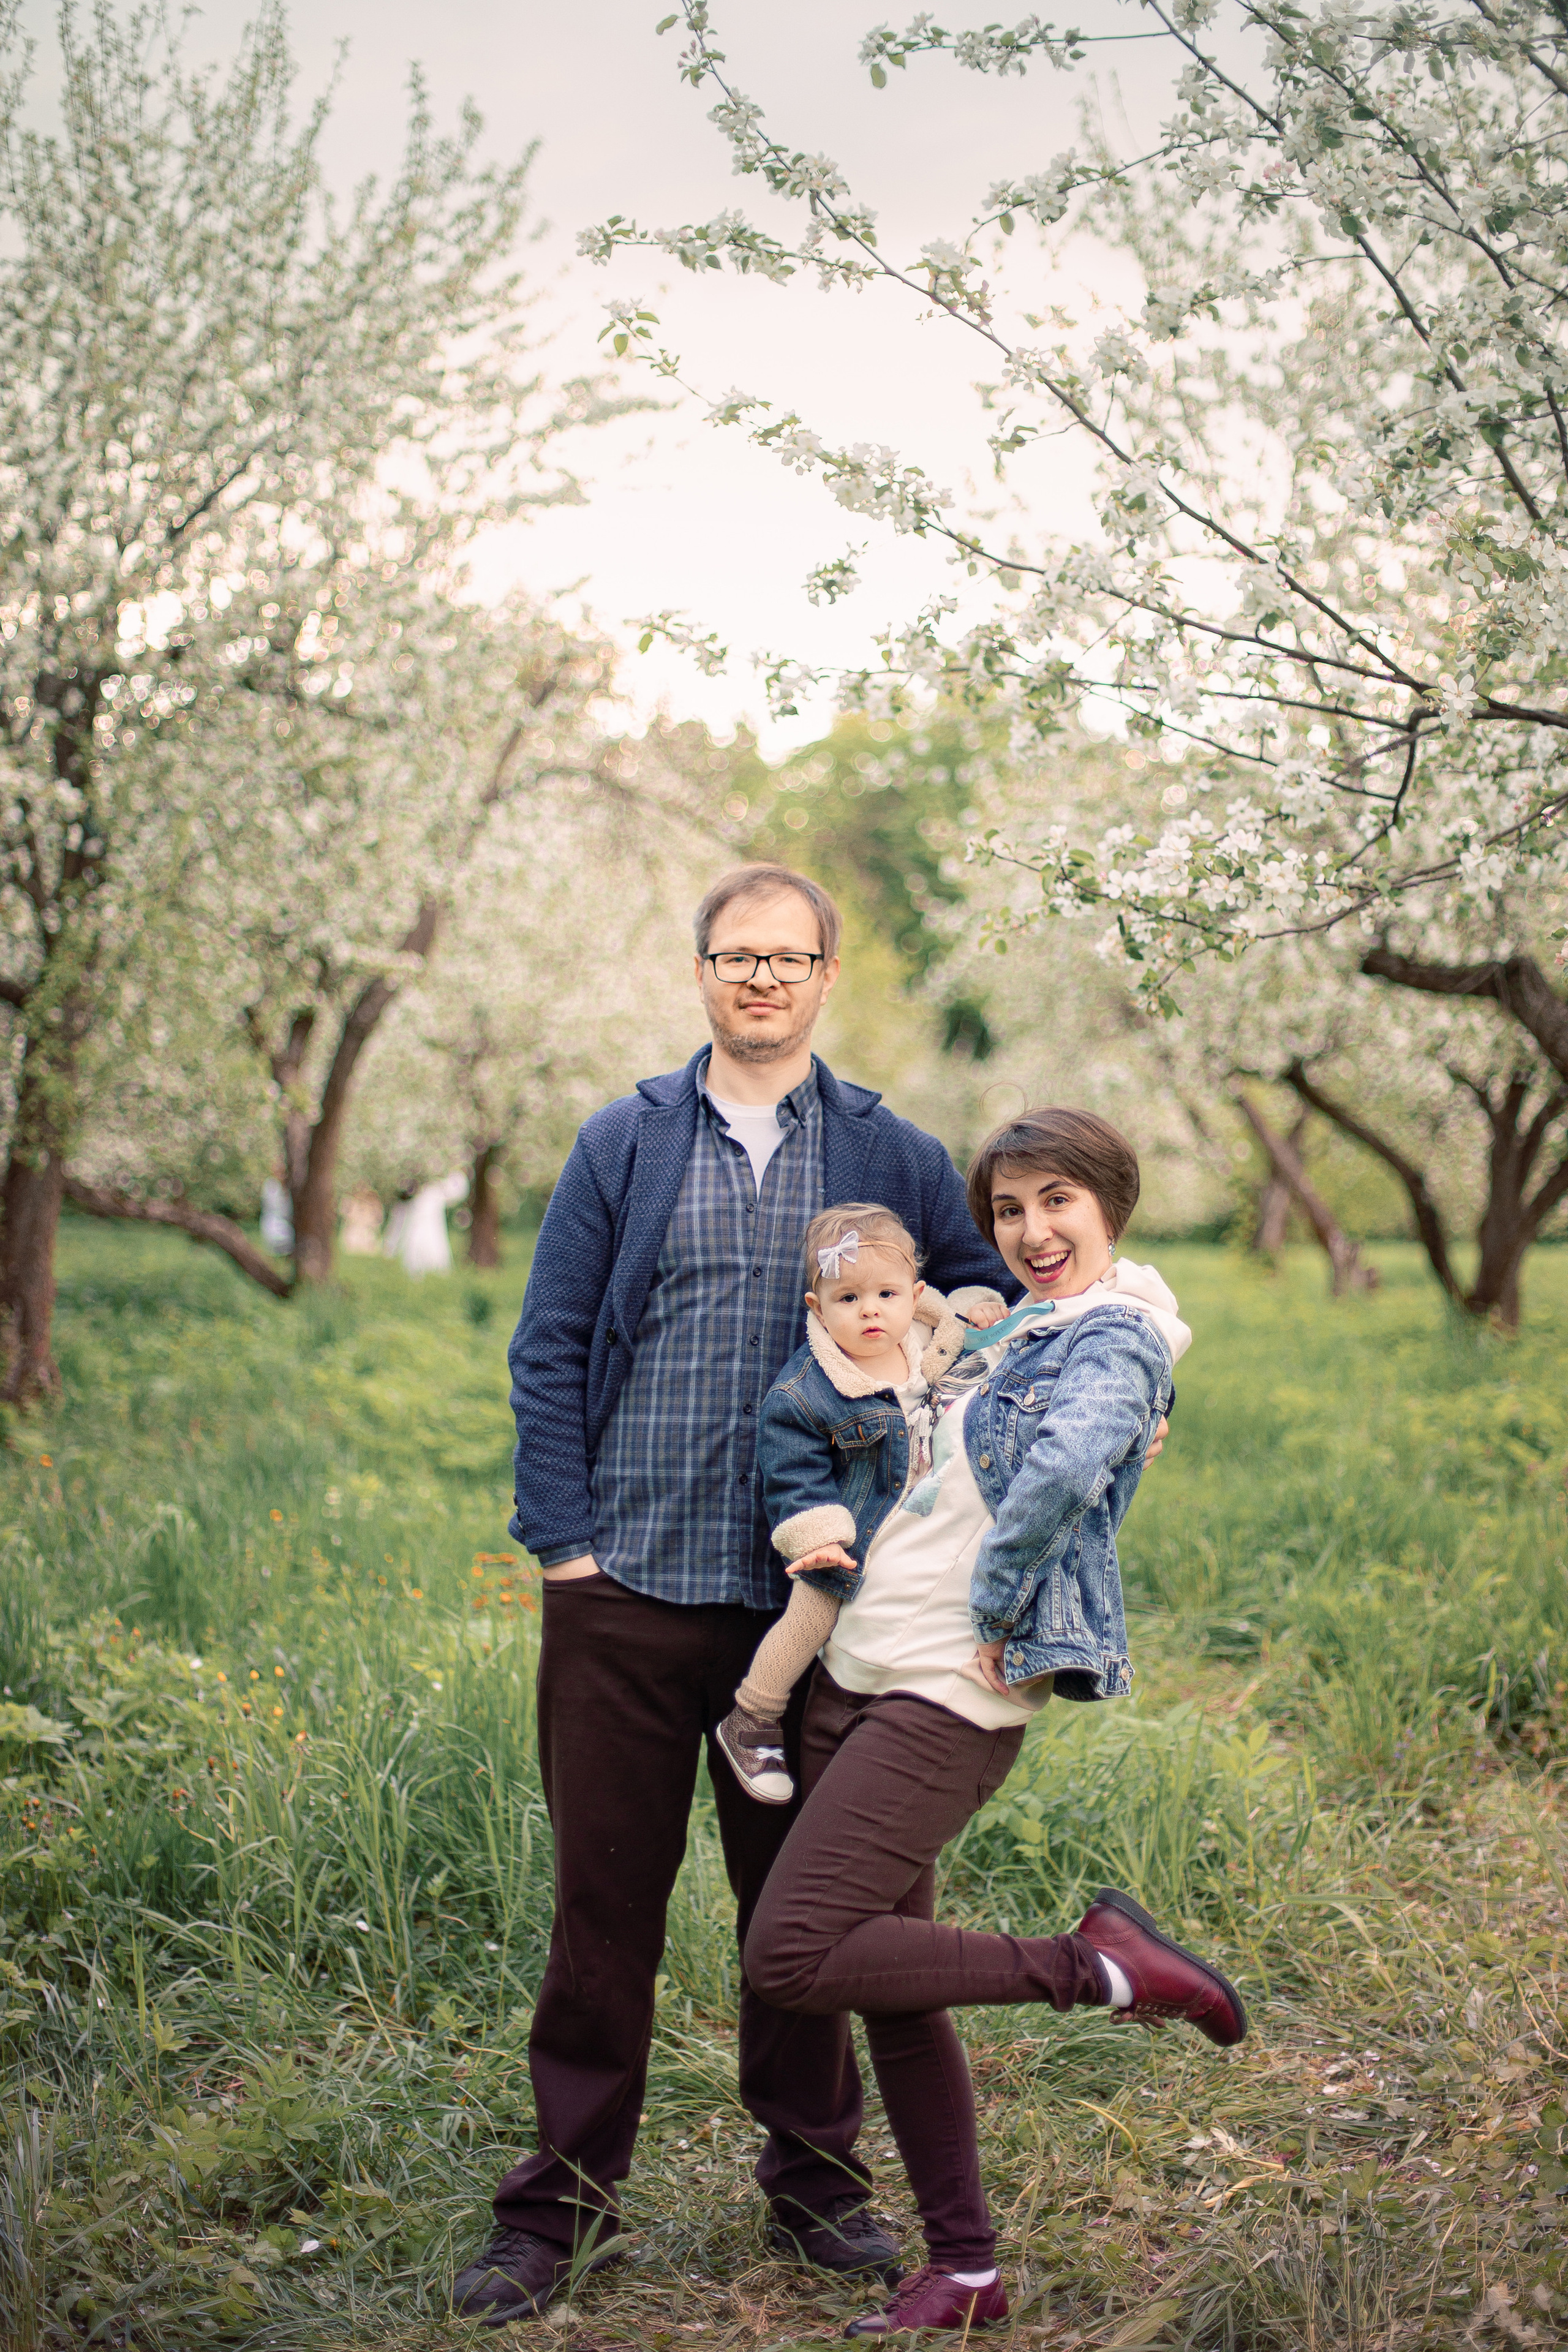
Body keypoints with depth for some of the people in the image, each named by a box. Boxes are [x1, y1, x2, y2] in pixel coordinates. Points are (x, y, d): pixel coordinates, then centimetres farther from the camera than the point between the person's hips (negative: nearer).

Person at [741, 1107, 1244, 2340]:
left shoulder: (1115, 1340, -10)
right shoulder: (1005, 1330, 16)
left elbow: (1063, 1469, -31)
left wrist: (994, 1610, -20)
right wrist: (818, 1533, 15)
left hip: (947, 1702, -9)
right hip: (856, 1679, 9)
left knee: (793, 1956, -15)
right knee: (891, 1988, 11)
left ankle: (1097, 1964, -6)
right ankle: (966, 2273, 22)